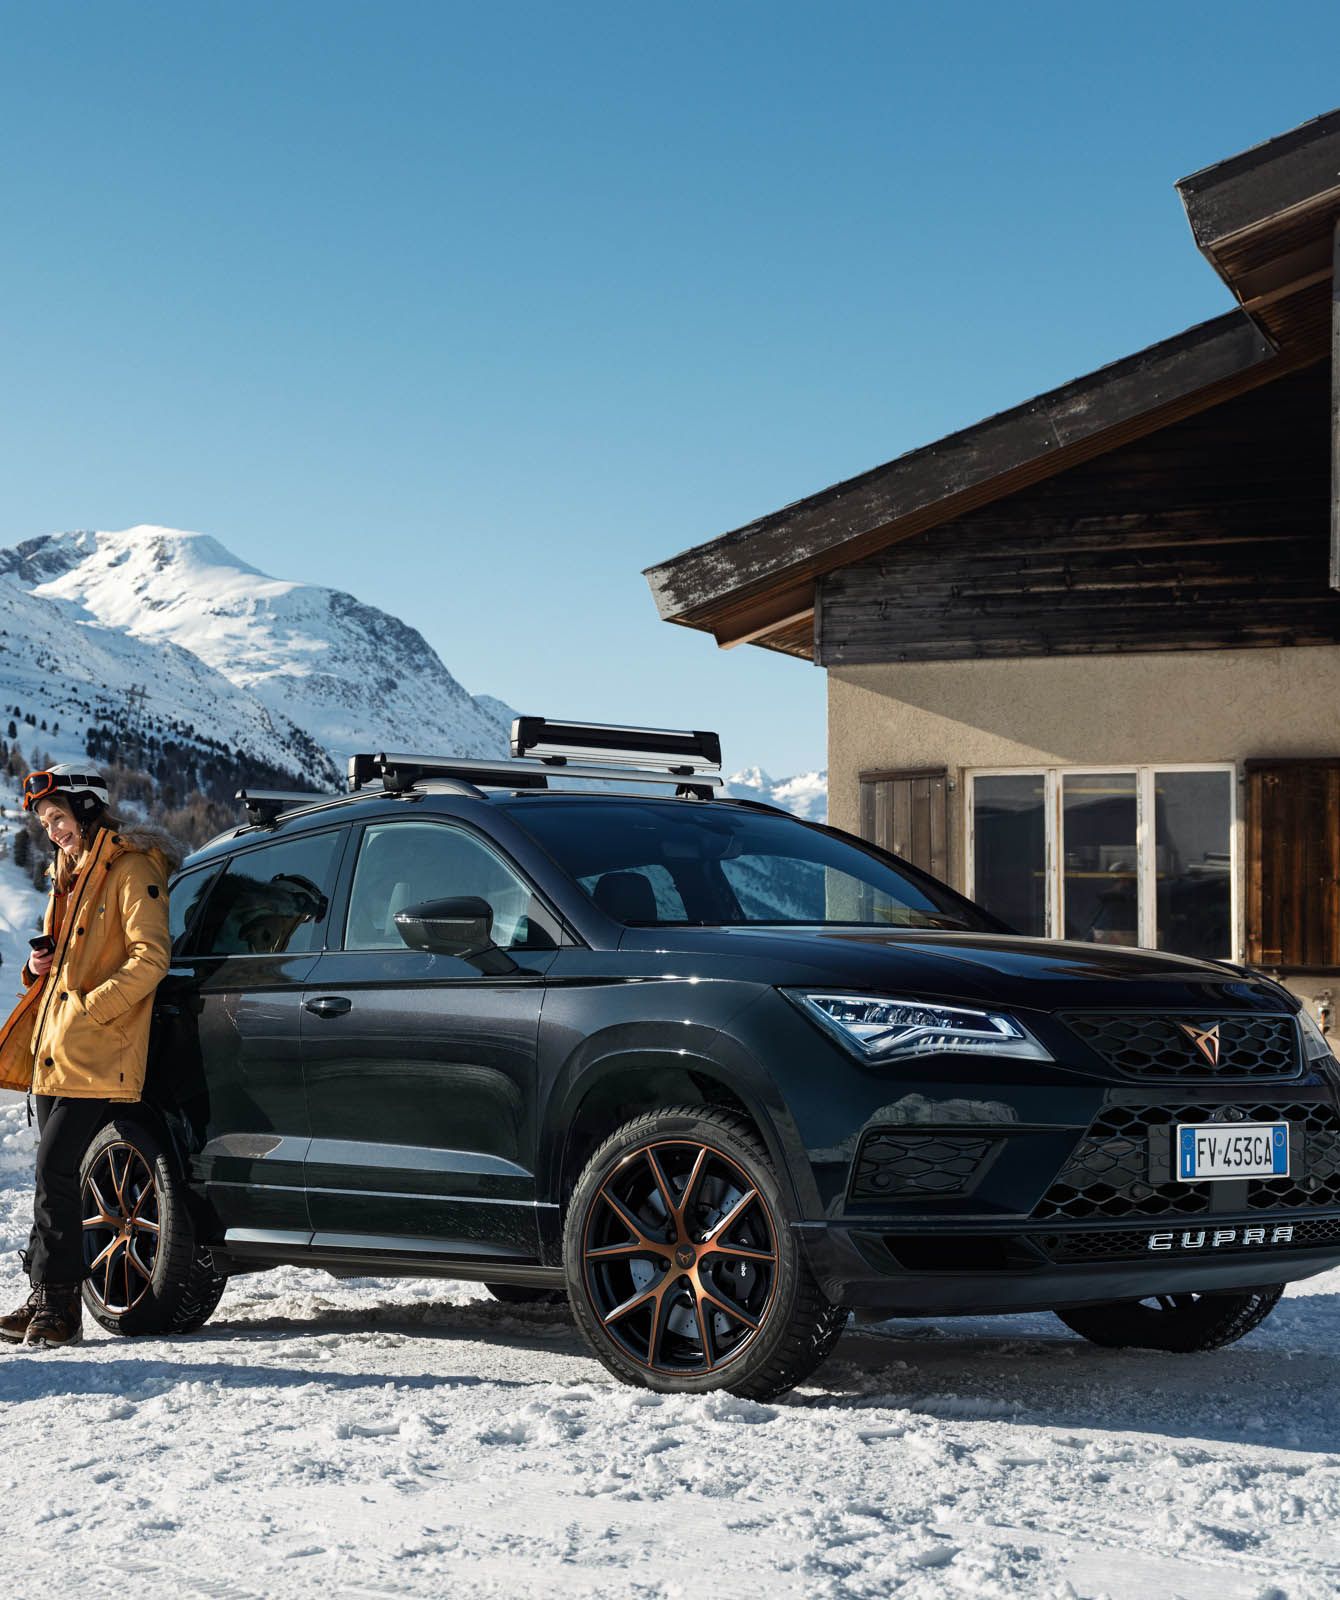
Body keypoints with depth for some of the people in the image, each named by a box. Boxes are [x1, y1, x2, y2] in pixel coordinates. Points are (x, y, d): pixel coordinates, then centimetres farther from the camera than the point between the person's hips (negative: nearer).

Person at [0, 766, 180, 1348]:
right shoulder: (69, 876, 22)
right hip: (53, 1052, 9)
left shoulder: (130, 871, -7)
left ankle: (57, 1303, -9)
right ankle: (47, 1300, 11)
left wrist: (89, 1009, -19)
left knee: (55, 1170, -13)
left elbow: (150, 957, -16)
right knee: (54, 1173, 8)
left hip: (96, 1056, -9)